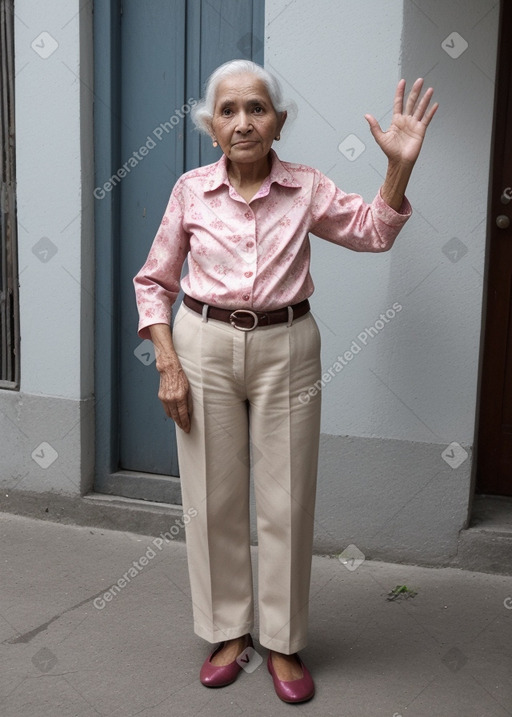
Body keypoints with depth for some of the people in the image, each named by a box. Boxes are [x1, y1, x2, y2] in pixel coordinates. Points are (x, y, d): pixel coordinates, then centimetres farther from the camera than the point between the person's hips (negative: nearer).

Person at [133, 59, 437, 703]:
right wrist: (168, 364, -5)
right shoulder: (191, 190, -1)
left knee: (287, 501, 6)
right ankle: (229, 633, 28)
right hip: (204, 346, 0)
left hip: (286, 349, 0)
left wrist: (400, 163, -13)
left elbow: (374, 231, 2)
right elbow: (154, 282, 4)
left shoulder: (306, 188, -1)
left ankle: (283, 642, 25)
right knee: (214, 498, 8)